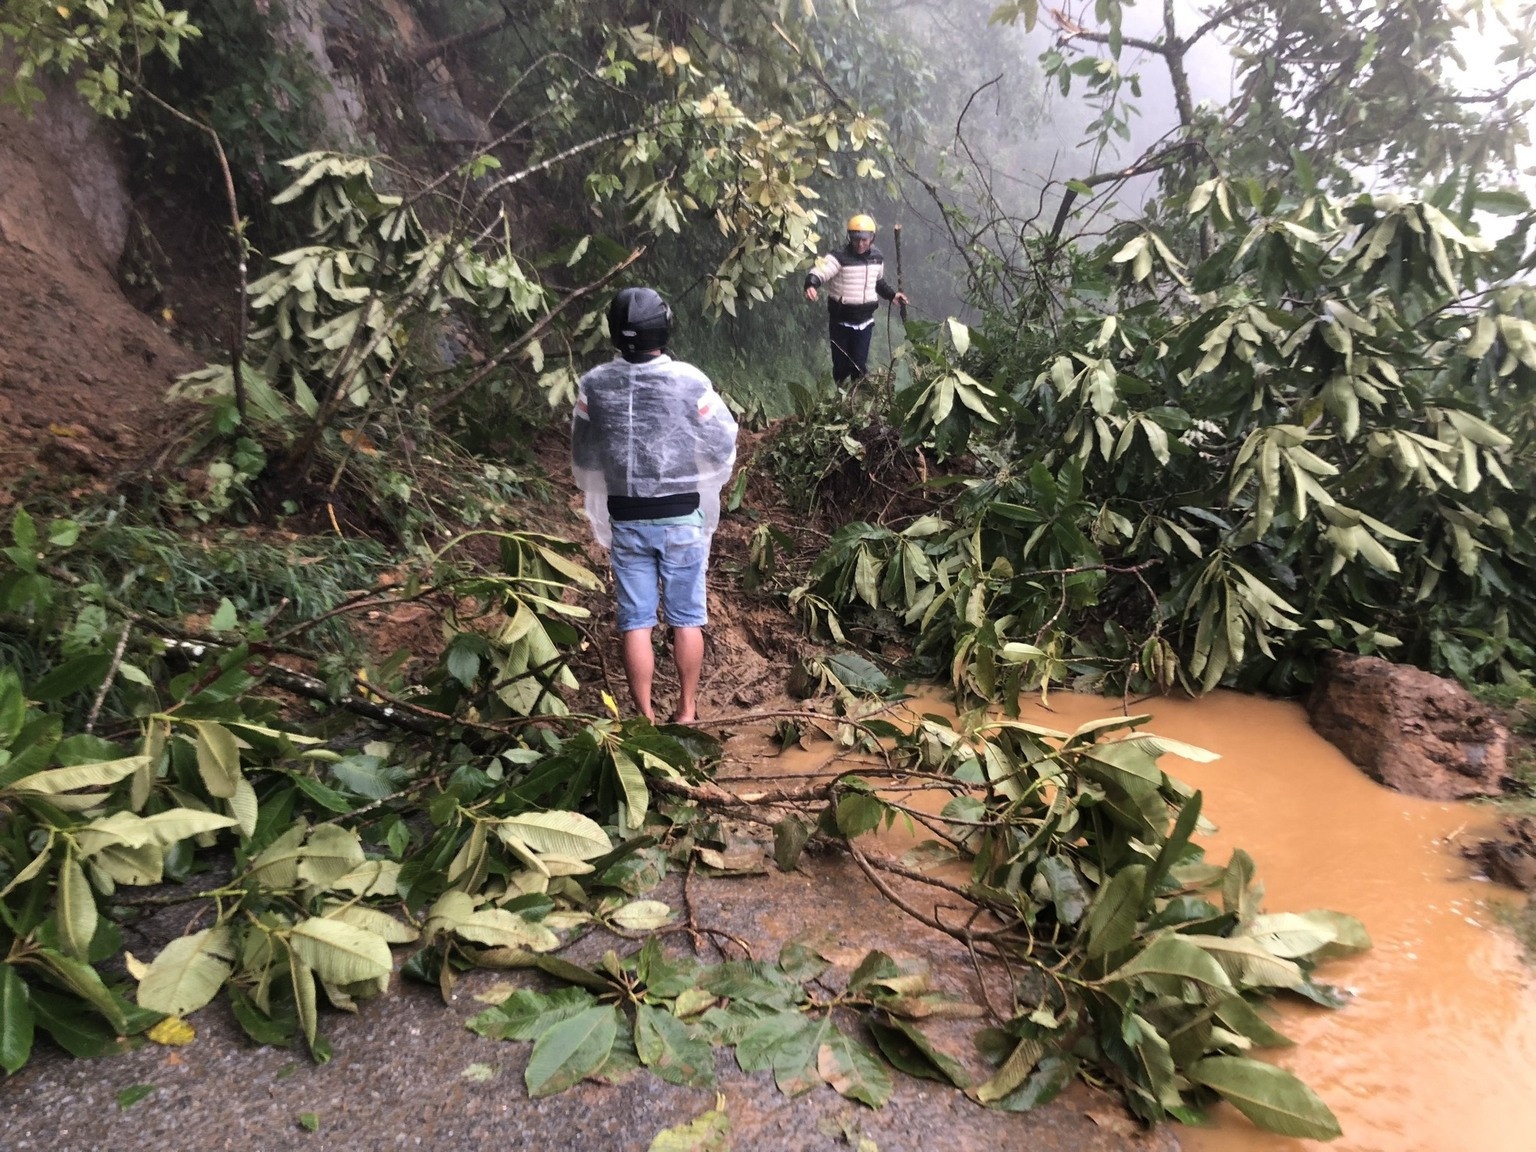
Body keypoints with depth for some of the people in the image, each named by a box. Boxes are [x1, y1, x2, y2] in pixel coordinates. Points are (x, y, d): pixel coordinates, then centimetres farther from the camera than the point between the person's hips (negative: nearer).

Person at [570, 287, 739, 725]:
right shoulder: (689, 380, -12)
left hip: (625, 519, 1)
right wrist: (704, 483, 19)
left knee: (635, 621, 8)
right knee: (686, 617, 12)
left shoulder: (594, 384, -5)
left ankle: (645, 717, 15)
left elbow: (584, 461, 5)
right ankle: (686, 710, 23)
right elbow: (722, 447, -2)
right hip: (682, 517, -1)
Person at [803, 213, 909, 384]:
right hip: (841, 321, -3)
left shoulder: (877, 258, 1)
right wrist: (811, 285, -53)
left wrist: (892, 295, 17)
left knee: (859, 365, 4)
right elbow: (818, 272, -33)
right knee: (841, 364, 7)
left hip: (865, 321, 3)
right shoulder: (839, 258, -17)